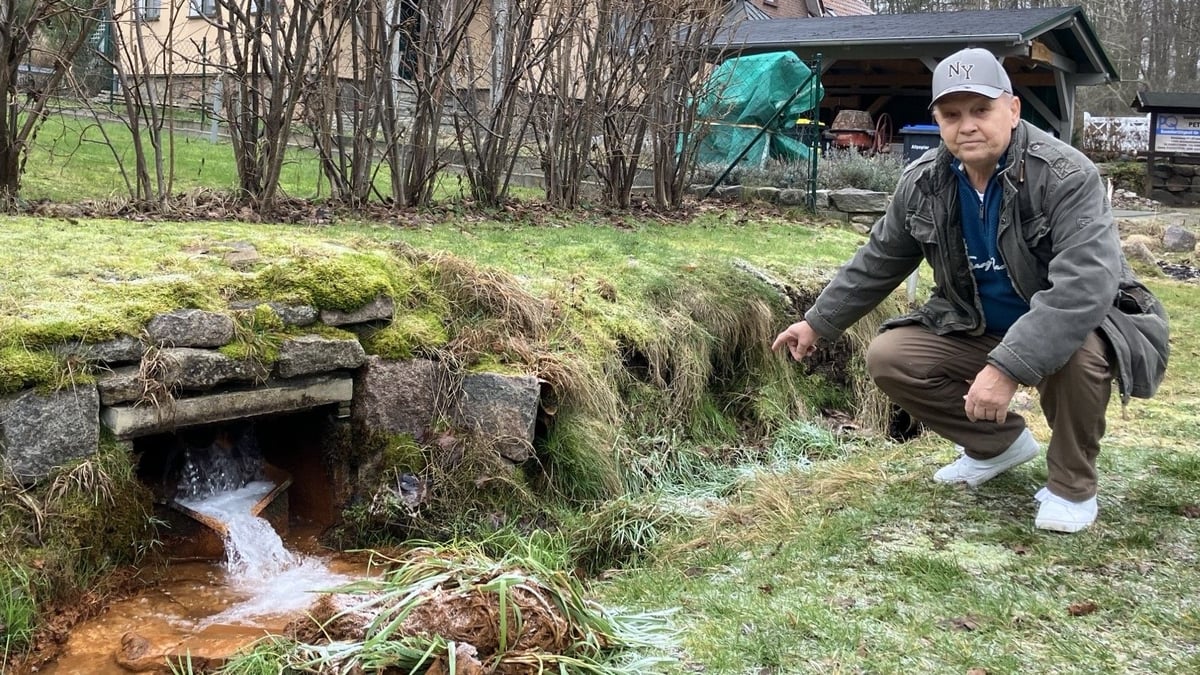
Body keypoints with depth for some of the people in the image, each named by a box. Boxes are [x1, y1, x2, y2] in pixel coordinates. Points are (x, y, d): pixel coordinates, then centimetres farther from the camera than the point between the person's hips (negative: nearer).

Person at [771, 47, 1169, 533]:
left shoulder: (1065, 176, -26)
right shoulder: (923, 183, -7)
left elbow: (1085, 283, -39)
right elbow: (877, 263, 7)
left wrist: (1008, 367, -46)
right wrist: (818, 323, 10)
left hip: (1075, 327, -5)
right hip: (977, 332, 6)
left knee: (1076, 351, -39)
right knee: (888, 358, -12)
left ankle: (1073, 482, -8)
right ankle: (999, 442, 11)